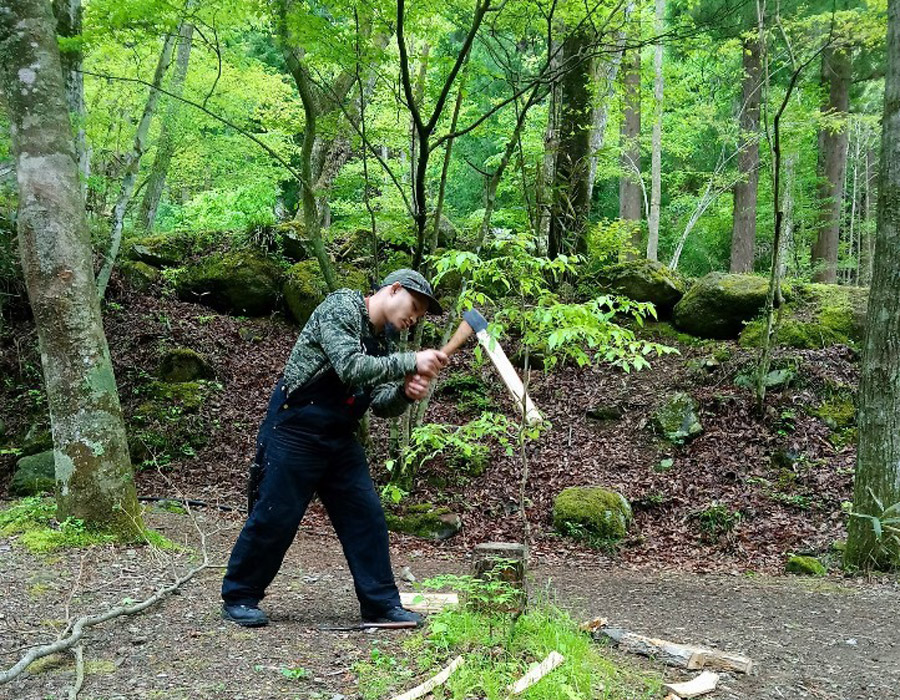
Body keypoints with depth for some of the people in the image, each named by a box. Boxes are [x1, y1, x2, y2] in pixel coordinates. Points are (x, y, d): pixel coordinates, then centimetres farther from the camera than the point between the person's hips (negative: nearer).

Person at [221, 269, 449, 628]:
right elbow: (351, 368, -27)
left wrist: (405, 393, -13)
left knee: (366, 515, 4)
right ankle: (238, 598, 16)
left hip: (340, 437, 8)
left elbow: (380, 404, 7)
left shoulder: (382, 341, 12)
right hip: (295, 432, -8)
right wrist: (410, 363, -25)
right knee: (275, 517, -1)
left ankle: (381, 604, 12)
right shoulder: (340, 308, -13)